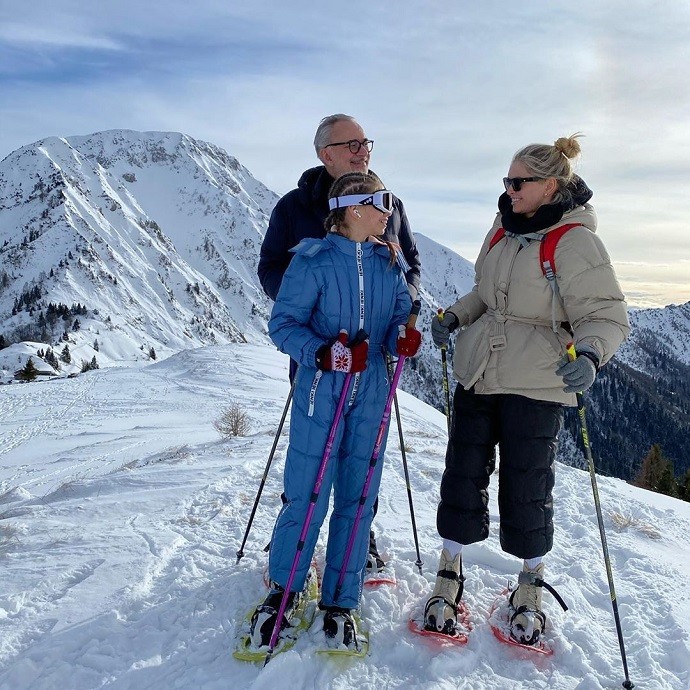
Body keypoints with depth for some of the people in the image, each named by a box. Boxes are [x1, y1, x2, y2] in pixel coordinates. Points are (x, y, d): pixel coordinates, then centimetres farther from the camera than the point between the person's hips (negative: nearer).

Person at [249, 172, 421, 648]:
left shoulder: (388, 263, 7)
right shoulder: (314, 260, -7)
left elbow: (400, 315, 11)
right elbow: (284, 323, -8)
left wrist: (403, 336, -12)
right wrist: (322, 353, -24)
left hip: (371, 394, 5)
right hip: (321, 391, -4)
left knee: (357, 499, 8)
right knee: (307, 497, 0)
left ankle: (339, 603, 23)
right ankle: (283, 590, 24)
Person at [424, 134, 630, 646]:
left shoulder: (576, 242, -13)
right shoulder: (504, 228, 8)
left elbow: (606, 315, -14)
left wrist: (590, 355, -33)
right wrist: (455, 317, 4)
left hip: (536, 384, -6)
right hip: (478, 373, 6)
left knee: (527, 488, 5)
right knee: (463, 475, 8)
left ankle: (531, 585, 30)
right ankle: (450, 573, 25)